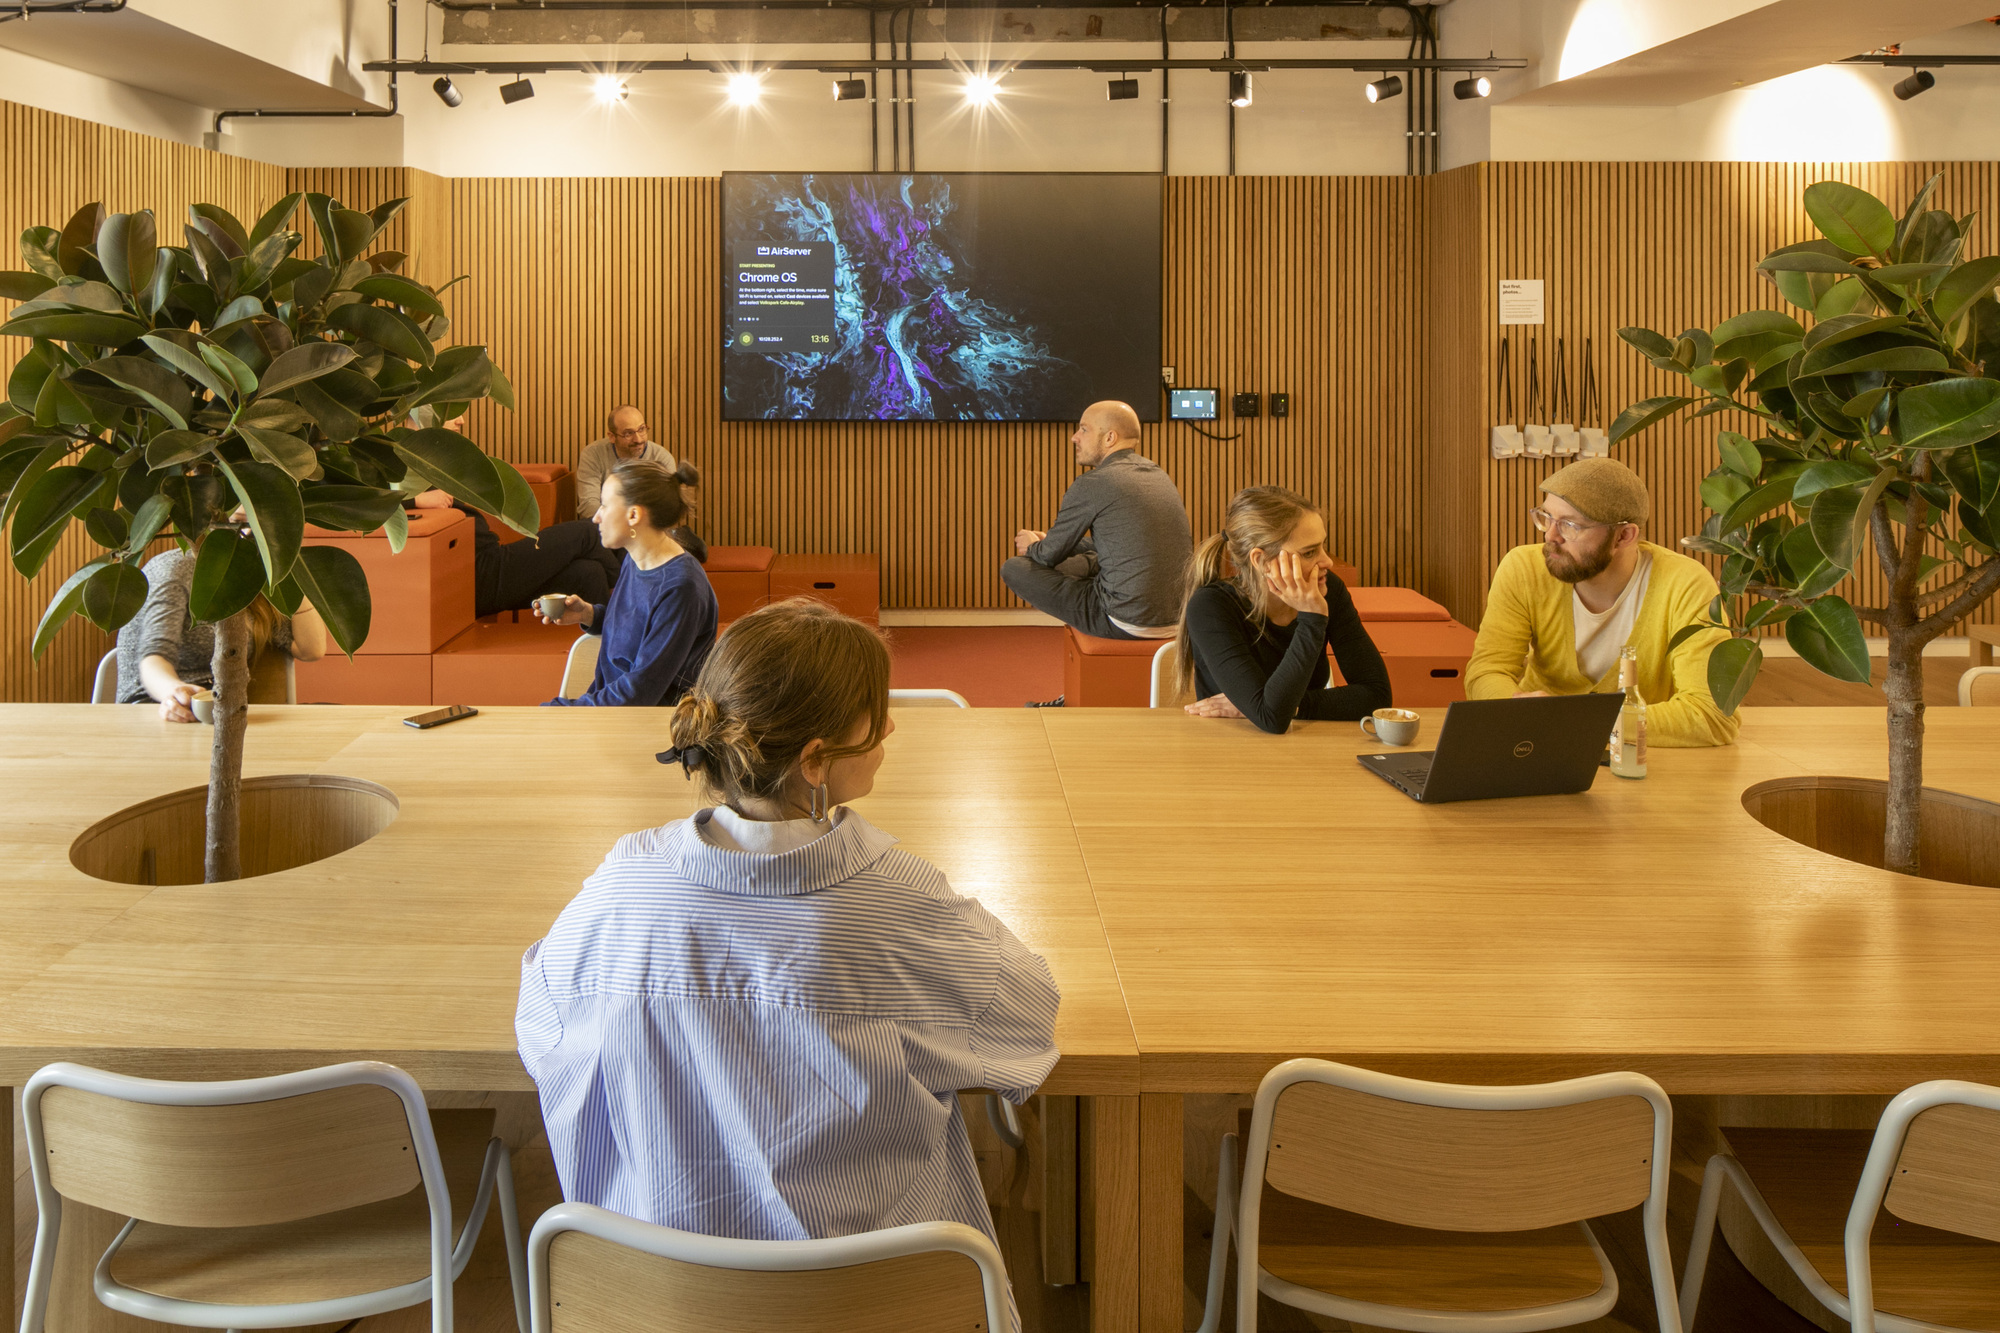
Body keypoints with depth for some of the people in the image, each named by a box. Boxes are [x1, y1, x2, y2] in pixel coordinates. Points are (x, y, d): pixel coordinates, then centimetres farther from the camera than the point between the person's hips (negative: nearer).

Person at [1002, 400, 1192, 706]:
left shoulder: (1091, 485, -11)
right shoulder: (1158, 475, 14)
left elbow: (1050, 556, 0)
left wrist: (1033, 547, 25)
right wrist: (1048, 541, 33)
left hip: (1128, 623, -9)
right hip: (1177, 616, 9)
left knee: (1013, 569, 3)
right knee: (1080, 563, 33)